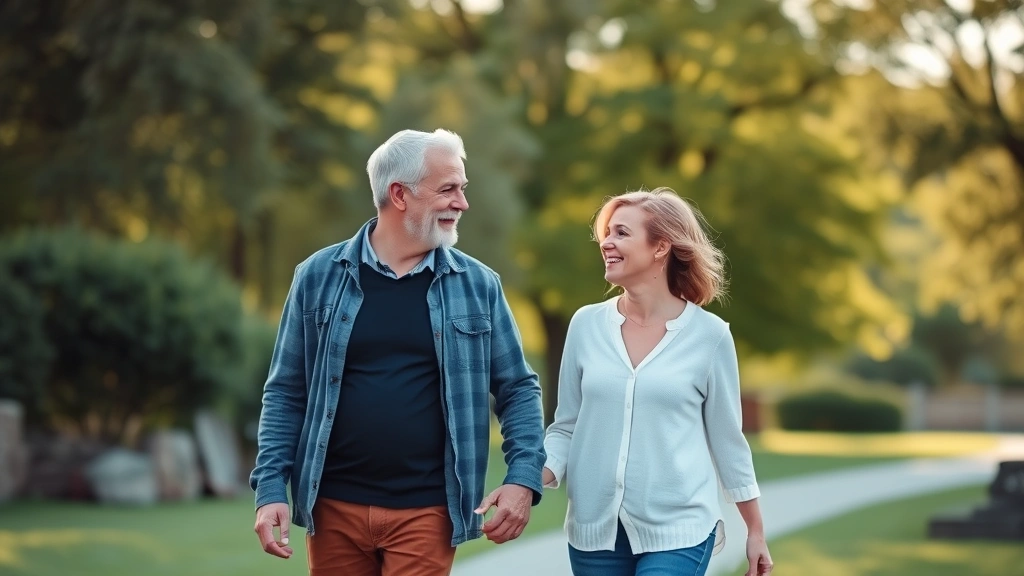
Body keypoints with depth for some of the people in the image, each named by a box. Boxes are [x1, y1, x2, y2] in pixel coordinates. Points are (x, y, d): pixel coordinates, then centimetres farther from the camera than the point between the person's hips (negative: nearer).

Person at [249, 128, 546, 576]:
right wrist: (271, 488, -5)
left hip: (425, 512, -1)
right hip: (334, 507, 1)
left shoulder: (477, 285, 3)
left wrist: (523, 477, -7)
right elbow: (286, 394, 4)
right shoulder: (319, 277, 2)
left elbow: (518, 389, 6)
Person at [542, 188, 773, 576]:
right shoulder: (586, 325, 3)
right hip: (595, 527, 3)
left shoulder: (708, 334, -4)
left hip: (678, 529, -3)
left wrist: (755, 531, 7)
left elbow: (727, 438, 4)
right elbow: (566, 427, 7)